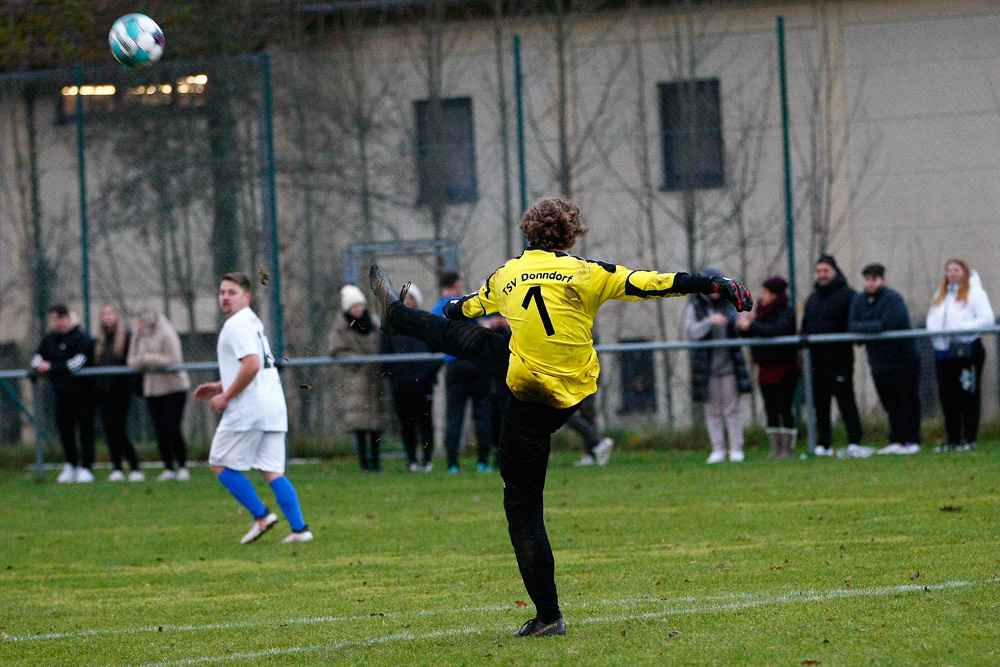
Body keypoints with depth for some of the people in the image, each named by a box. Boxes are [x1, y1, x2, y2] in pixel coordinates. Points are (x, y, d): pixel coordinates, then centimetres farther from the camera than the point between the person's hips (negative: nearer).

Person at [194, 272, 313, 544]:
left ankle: (260, 515, -2)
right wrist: (219, 386, 25)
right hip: (273, 406, 9)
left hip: (247, 409, -9)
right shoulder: (253, 322, 21)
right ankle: (299, 529, -4)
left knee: (220, 464, 4)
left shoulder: (236, 325, -11)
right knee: (272, 471, 5)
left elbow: (252, 365, -23)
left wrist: (226, 397, -15)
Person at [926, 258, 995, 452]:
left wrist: (963, 328, -21)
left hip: (967, 349, -7)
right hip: (943, 352, 7)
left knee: (968, 396, -4)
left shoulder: (974, 293, -3)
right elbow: (932, 316, 24)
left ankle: (969, 439, 1)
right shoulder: (941, 295, 19)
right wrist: (933, 329, 1)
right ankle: (952, 439, 13)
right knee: (947, 396, 6)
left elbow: (987, 319, -11)